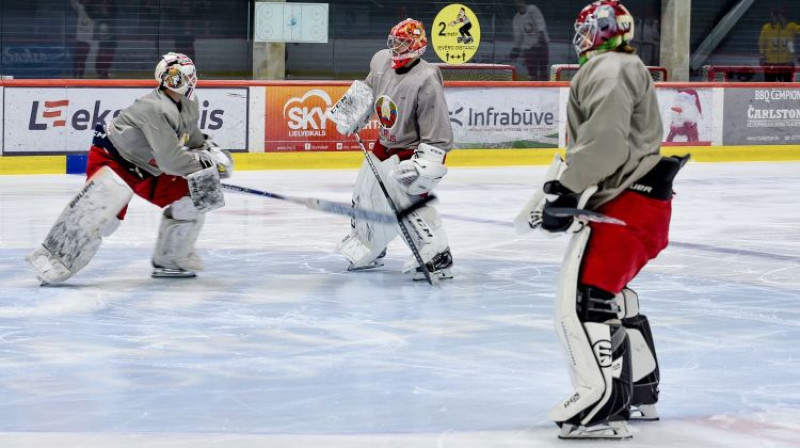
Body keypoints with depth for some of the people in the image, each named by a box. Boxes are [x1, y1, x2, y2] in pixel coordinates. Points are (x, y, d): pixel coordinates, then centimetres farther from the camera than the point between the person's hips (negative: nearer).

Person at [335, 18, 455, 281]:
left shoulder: (426, 80, -28)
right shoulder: (381, 61, -5)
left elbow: (437, 131, -27)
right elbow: (368, 90, 19)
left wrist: (424, 163, -33)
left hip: (414, 148, -8)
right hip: (386, 143, 8)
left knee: (407, 198, -25)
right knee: (366, 193, 17)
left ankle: (437, 256, -22)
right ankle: (366, 249, 39)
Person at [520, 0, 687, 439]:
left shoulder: (608, 70, -11)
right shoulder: (627, 70, 24)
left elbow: (604, 142, -24)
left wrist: (564, 190, -20)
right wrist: (561, 188, 17)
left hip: (626, 205, -11)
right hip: (645, 201, 11)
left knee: (582, 300, -16)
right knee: (610, 293, 27)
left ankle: (603, 407, -23)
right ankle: (639, 392, 37)